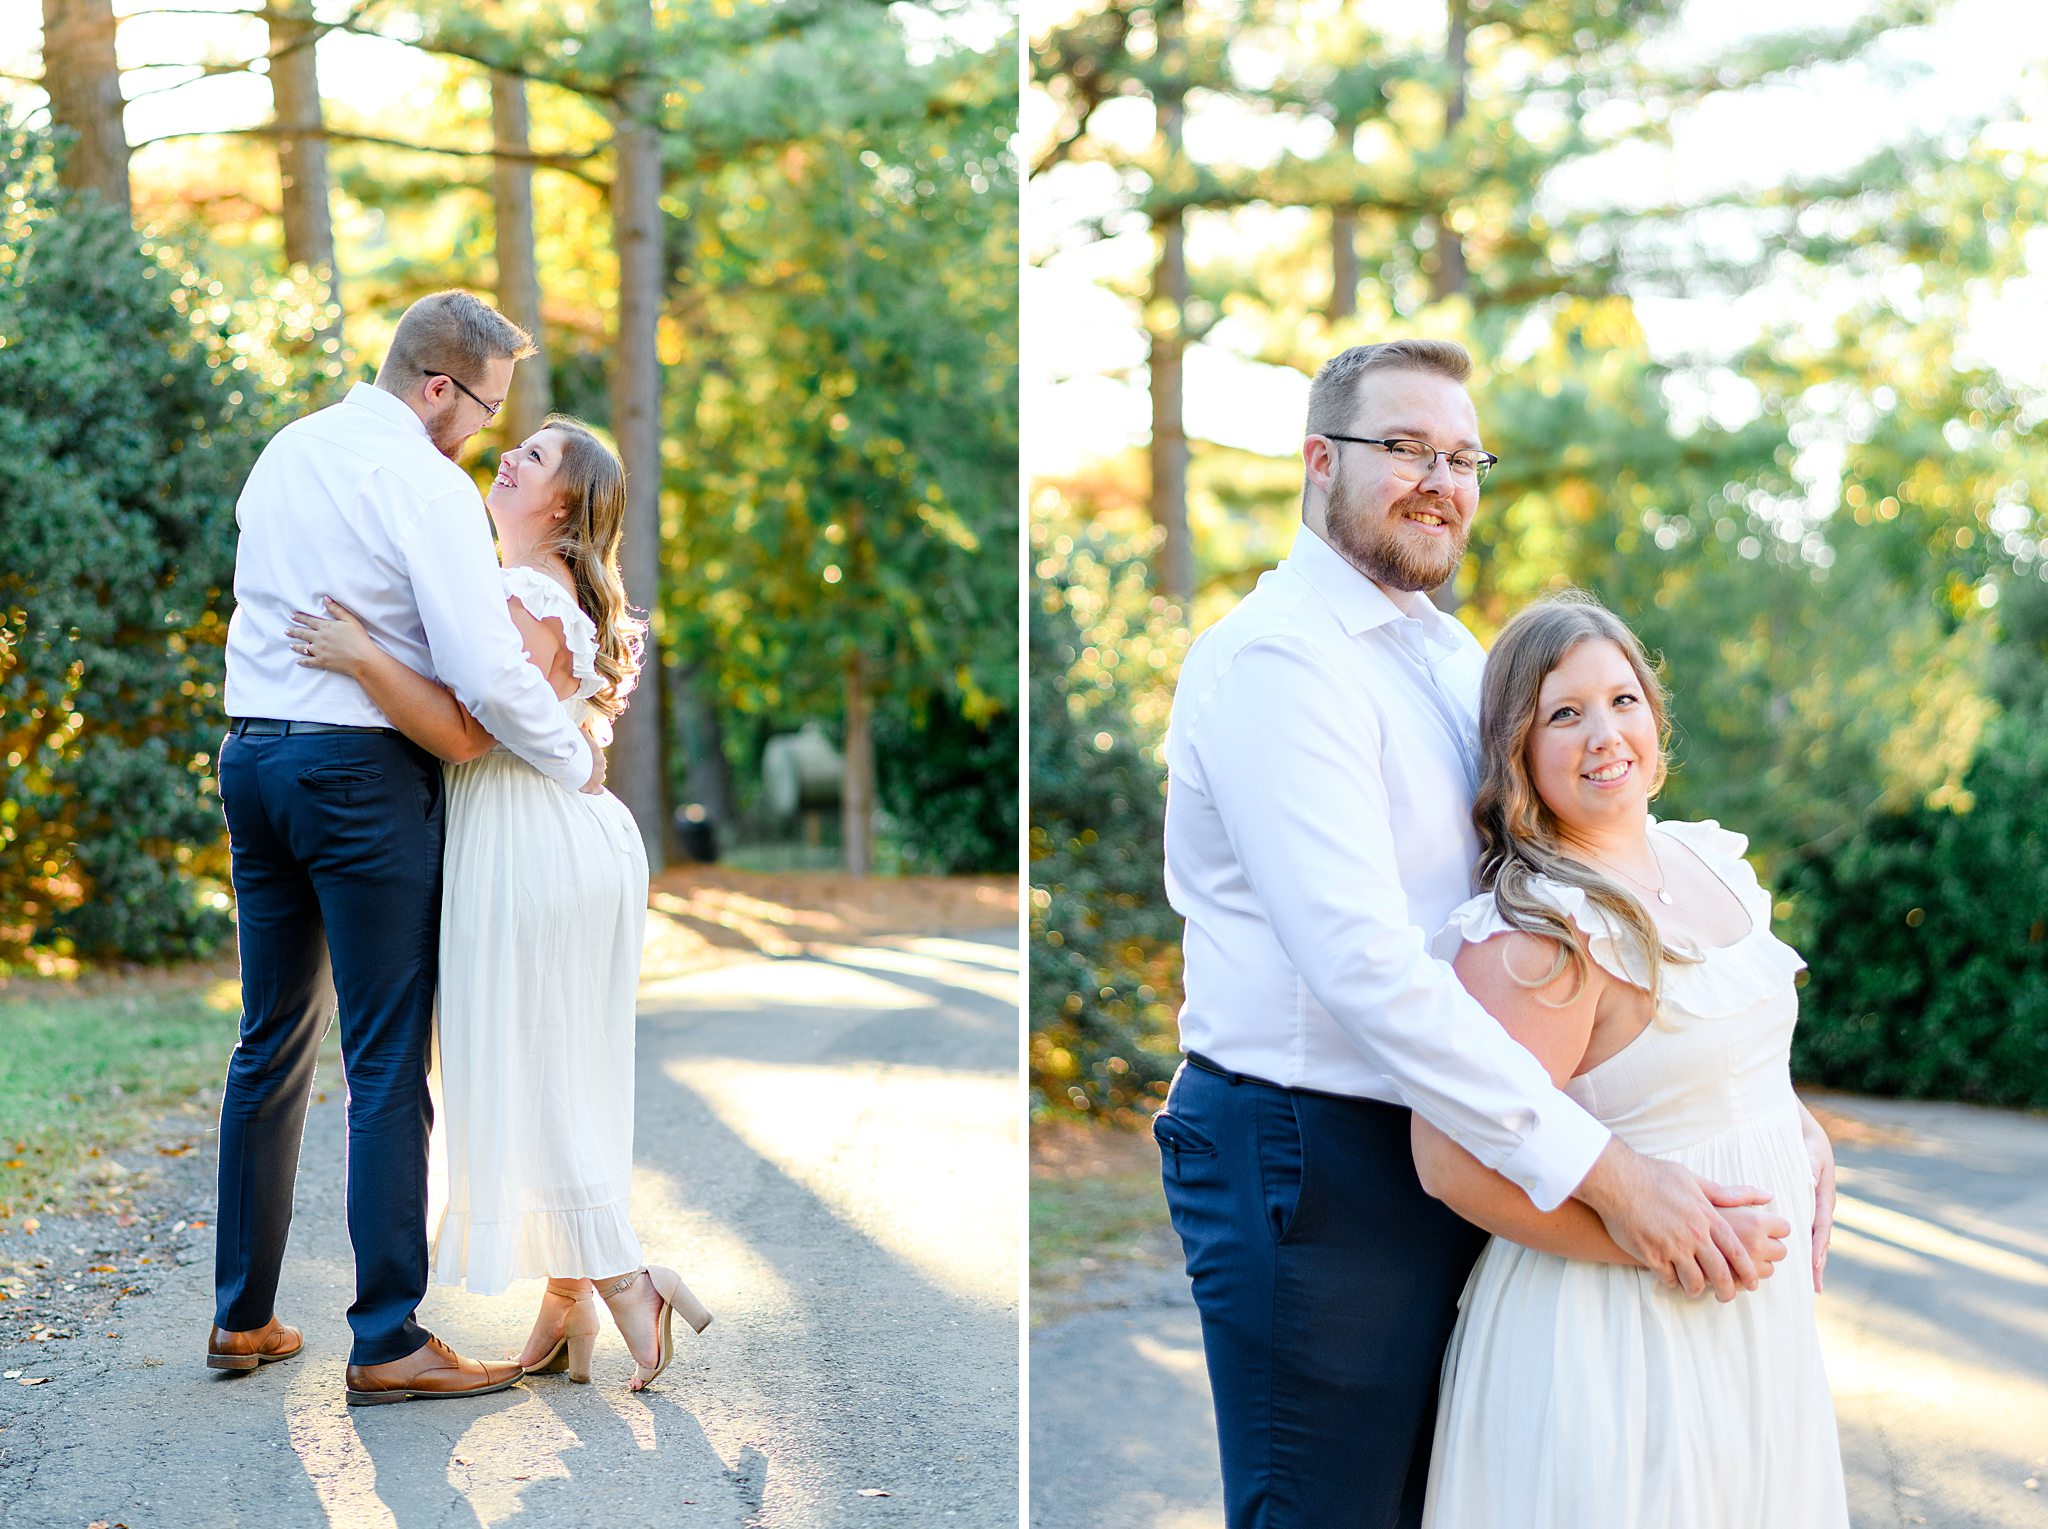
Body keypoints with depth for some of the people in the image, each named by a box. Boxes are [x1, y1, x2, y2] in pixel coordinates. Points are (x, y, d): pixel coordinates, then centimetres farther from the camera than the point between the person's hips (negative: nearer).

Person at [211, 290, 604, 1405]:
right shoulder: (428, 484, -13)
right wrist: (578, 761, -6)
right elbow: (487, 673, -20)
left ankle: (242, 1318, 22)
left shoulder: (281, 453, 12)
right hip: (365, 774, -8)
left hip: (254, 755, 8)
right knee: (388, 1062, -3)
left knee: (270, 1045, 15)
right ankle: (387, 1342, -2)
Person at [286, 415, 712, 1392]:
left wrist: (362, 658, -23)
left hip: (534, 846, -10)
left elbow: (466, 733, -21)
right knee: (556, 1083, 11)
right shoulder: (552, 592, 17)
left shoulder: (530, 595, -14)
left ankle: (624, 1285, 0)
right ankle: (568, 1312, 16)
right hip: (571, 835, 10)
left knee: (531, 1081, -3)